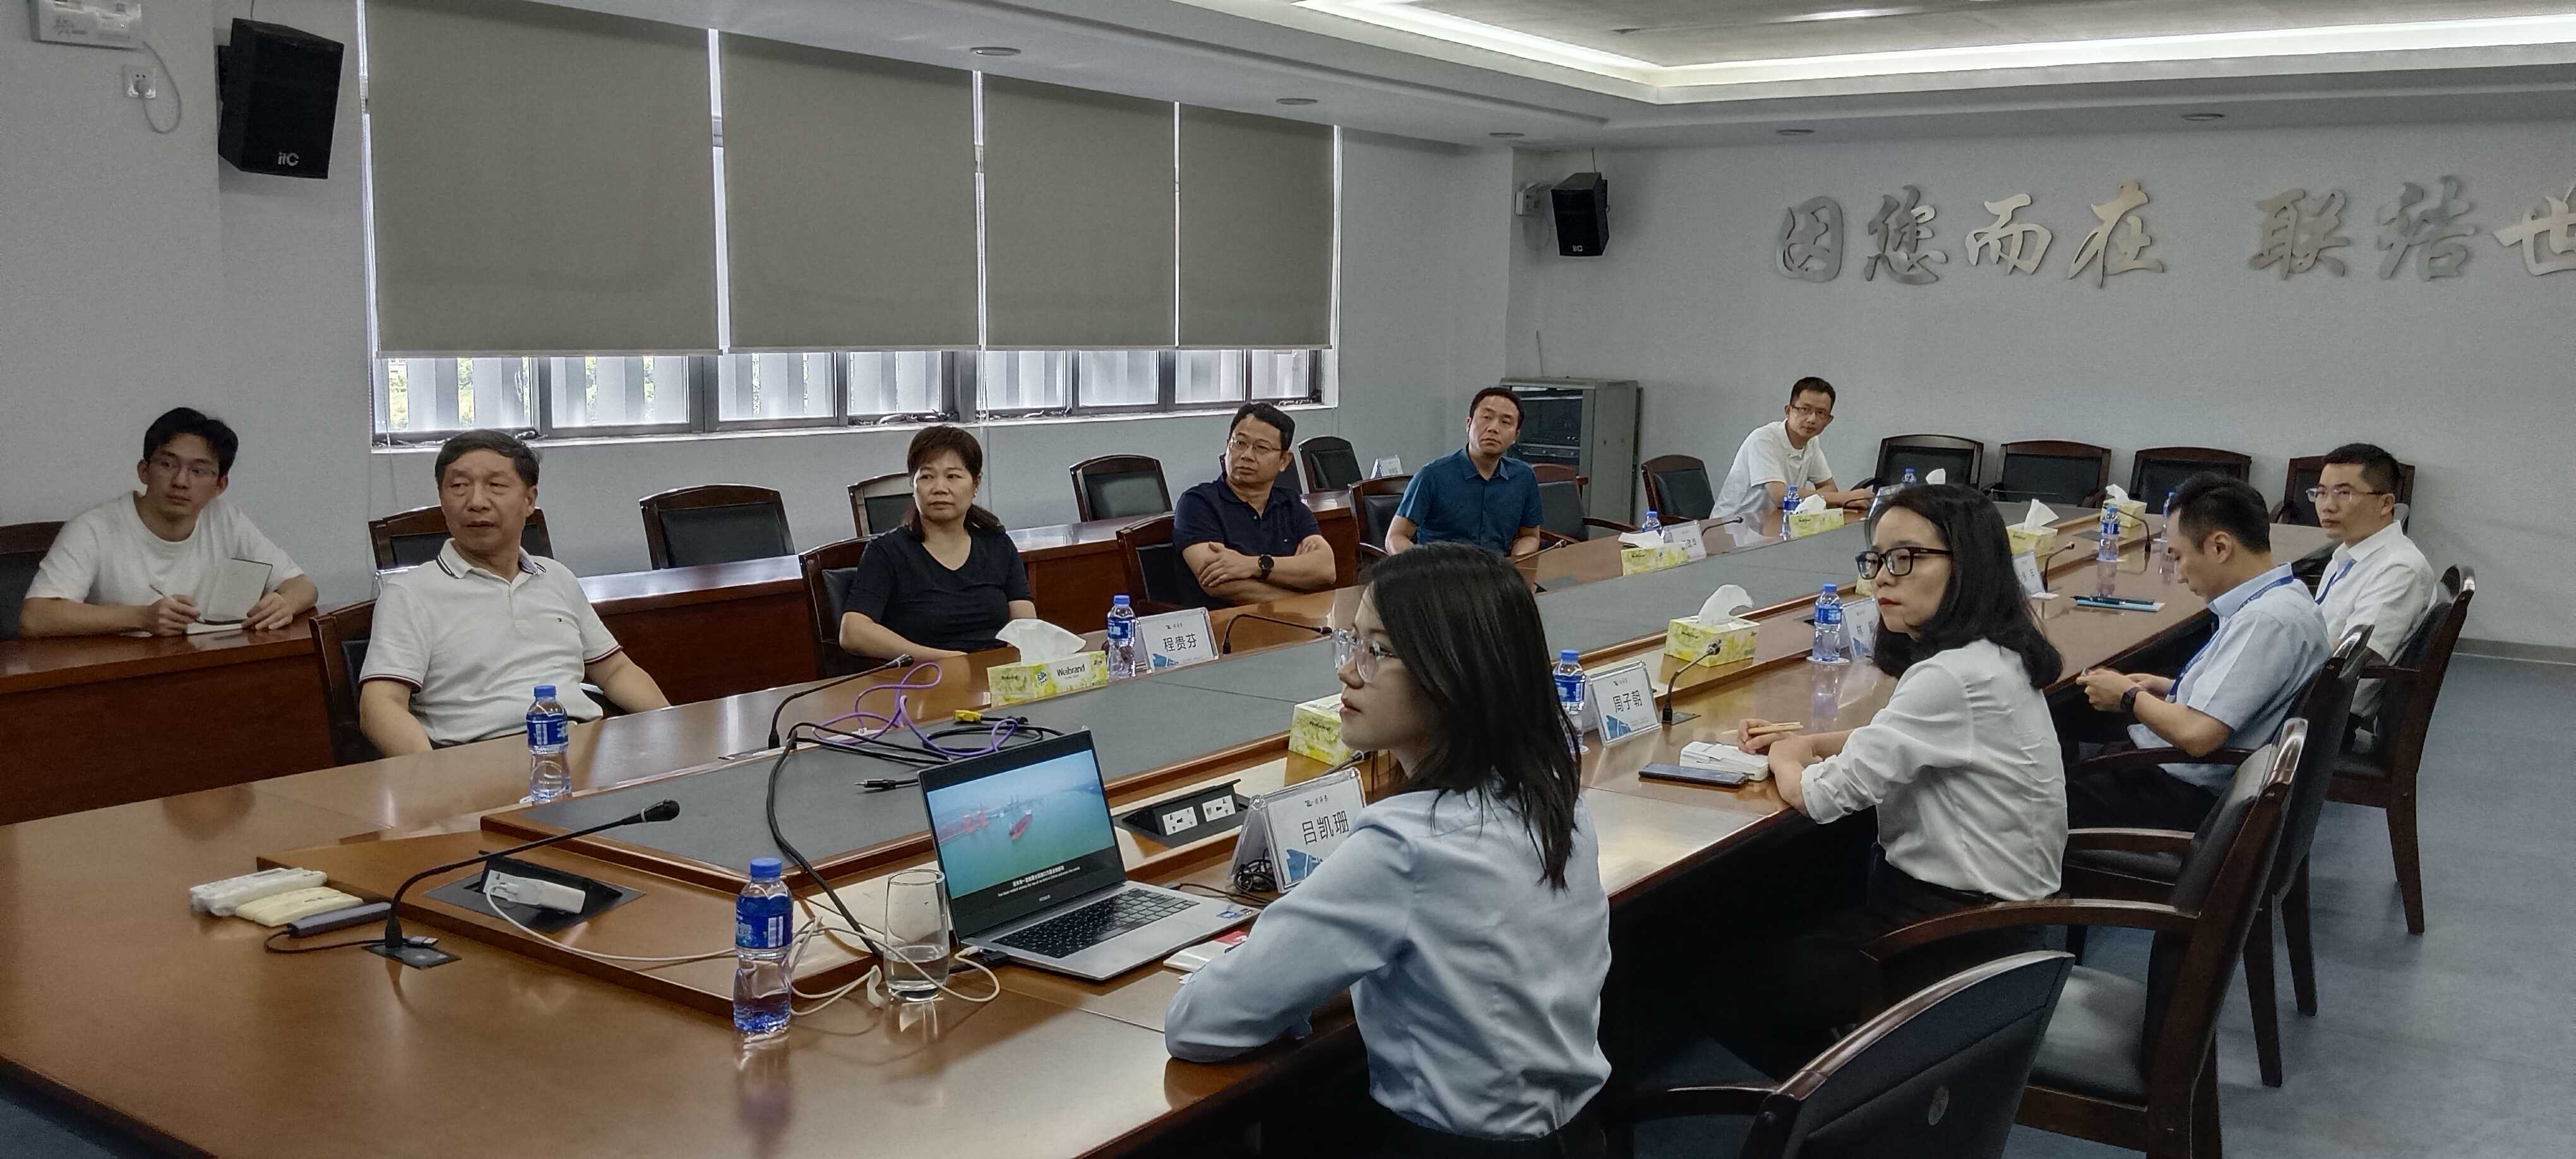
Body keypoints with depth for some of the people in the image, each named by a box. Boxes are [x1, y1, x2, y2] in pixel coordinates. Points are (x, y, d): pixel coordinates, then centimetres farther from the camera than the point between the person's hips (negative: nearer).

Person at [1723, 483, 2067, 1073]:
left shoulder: (1954, 677, -28)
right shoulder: (1986, 653, 2)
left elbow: (1822, 796, -22)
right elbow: (1900, 739, 21)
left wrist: (1785, 758, 0)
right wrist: (1809, 742, 6)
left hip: (1960, 932, -9)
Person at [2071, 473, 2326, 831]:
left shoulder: (2266, 620, -25)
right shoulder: (2286, 598, 7)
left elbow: (2196, 734, -28)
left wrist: (2128, 697, -11)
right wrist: (2173, 689, 11)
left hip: (2187, 801, -10)